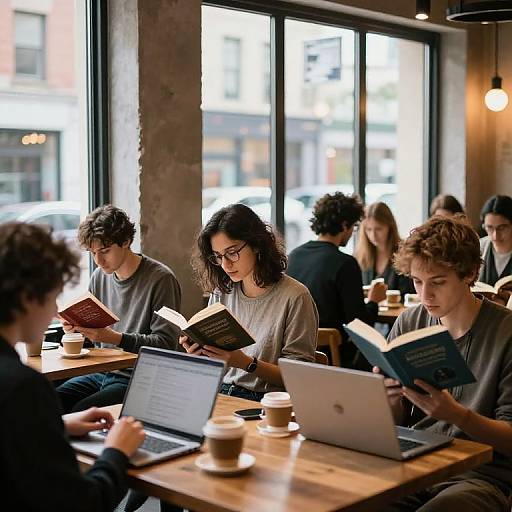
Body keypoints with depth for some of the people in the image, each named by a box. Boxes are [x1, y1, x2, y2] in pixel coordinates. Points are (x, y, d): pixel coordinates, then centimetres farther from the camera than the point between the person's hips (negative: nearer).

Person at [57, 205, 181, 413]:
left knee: (80, 412, -25)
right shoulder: (99, 277, 10)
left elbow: (166, 343, -15)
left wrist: (116, 338, -24)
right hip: (100, 373, 7)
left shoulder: (161, 279, -11)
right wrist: (76, 327, -3)